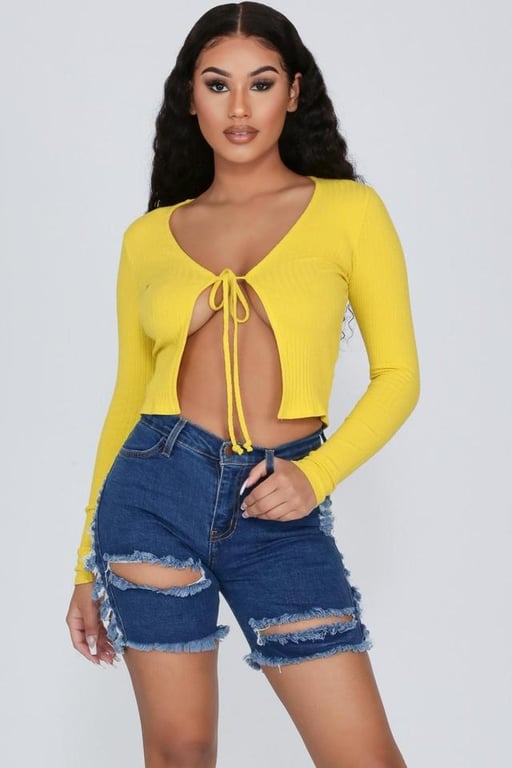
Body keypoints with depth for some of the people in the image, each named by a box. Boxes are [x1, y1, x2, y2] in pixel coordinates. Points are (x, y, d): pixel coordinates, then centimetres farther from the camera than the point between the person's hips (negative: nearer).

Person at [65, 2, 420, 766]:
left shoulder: (350, 209, 3)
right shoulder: (148, 237, 9)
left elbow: (398, 374, 4)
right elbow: (128, 395, 14)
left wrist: (317, 475, -11)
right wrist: (89, 565, 15)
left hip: (279, 515, -1)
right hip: (155, 491, 2)